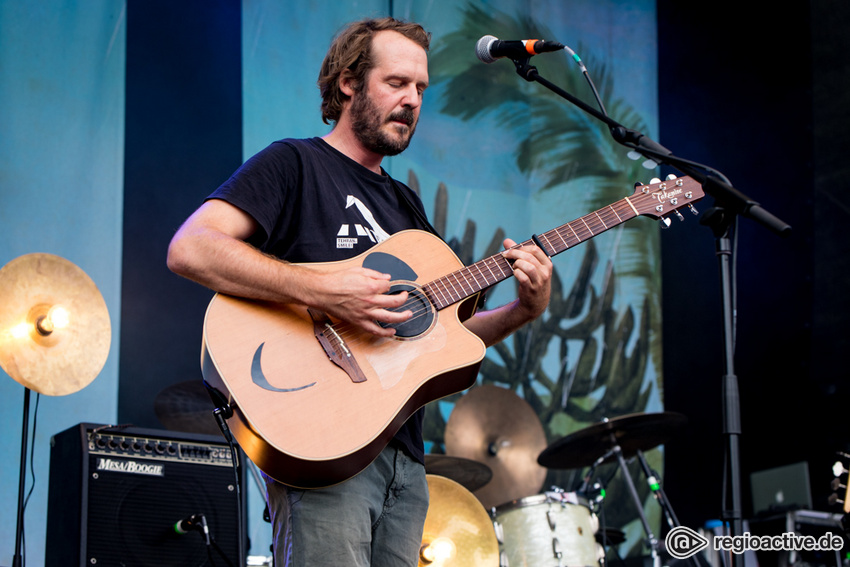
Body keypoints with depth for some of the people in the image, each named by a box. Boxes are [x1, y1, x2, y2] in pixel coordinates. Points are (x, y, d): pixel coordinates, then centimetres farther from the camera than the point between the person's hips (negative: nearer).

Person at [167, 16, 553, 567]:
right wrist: (321, 290, -22)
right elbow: (189, 249, -16)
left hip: (403, 455, 7)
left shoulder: (405, 205, 24)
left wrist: (523, 312, 3)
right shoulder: (294, 164, 0)